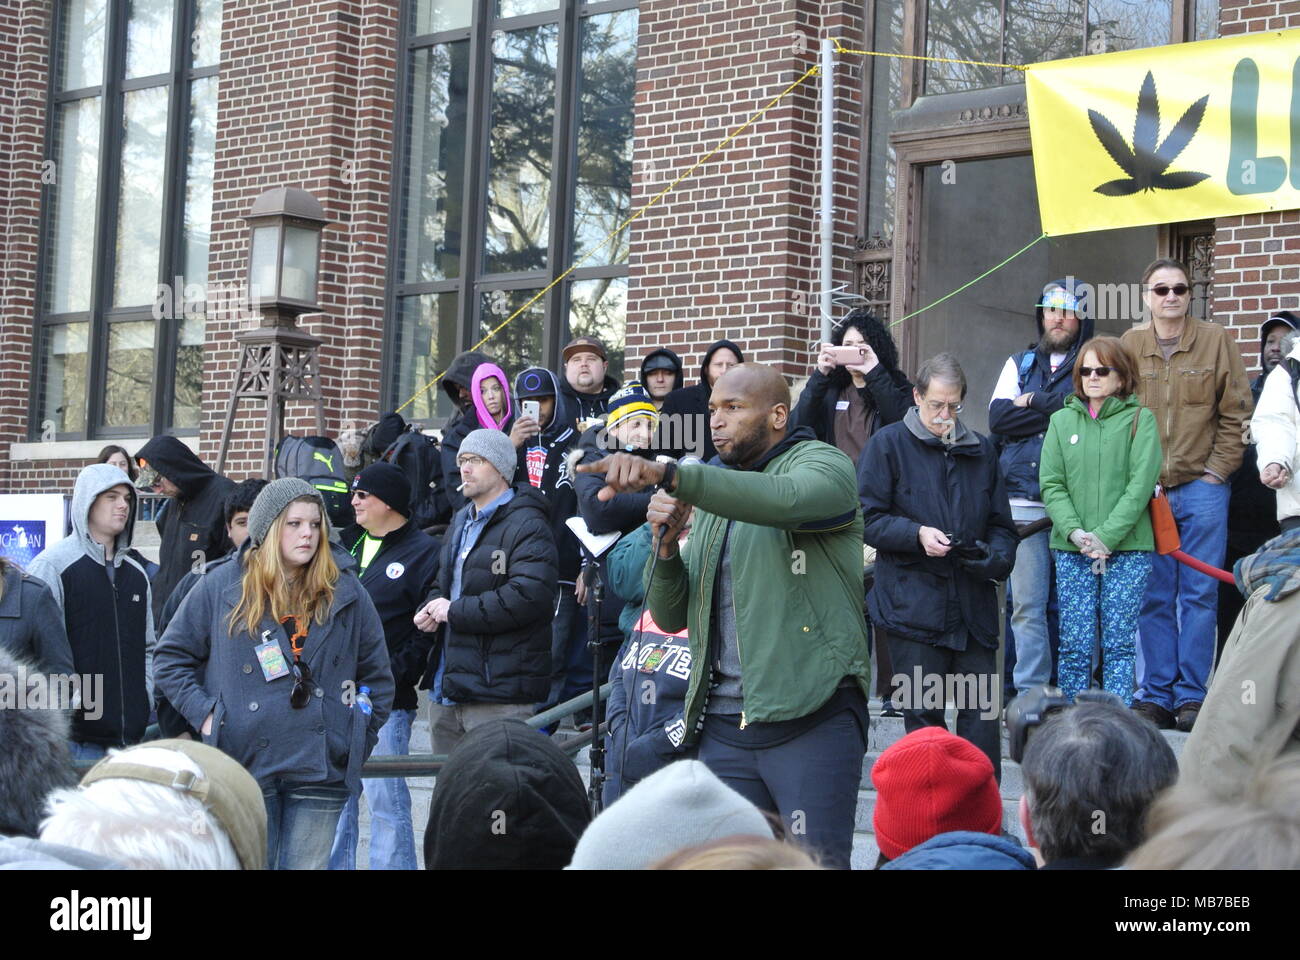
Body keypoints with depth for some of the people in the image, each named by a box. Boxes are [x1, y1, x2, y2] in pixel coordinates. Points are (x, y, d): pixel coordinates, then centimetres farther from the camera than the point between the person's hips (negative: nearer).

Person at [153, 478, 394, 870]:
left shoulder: (345, 593, 7)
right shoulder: (221, 587, 2)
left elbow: (376, 674, 15)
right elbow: (172, 656, 9)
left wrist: (358, 738, 7)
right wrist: (204, 715, -2)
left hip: (321, 768, 1)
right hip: (245, 761, -1)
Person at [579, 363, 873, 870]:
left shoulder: (822, 464, 0)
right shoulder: (713, 495, 22)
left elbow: (785, 499, -27)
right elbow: (671, 617, 19)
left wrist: (669, 474, -38)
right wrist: (667, 544, -2)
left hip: (811, 719, -6)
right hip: (723, 728, 6)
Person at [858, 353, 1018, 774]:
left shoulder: (982, 450, 15)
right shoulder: (888, 444, 3)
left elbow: (1001, 524, 18)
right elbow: (869, 519, -2)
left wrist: (994, 556, -4)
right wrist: (918, 534, -17)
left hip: (973, 606, 3)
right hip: (912, 603, -3)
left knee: (982, 710, 0)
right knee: (922, 714, 1)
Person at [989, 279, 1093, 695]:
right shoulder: (1020, 363, 20)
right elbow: (998, 417, 4)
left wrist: (1035, 403, -4)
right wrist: (1060, 410, -3)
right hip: (1024, 502, 2)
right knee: (1028, 605, -3)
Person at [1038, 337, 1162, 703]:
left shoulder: (1140, 420, 2)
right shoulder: (1062, 420, 11)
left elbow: (1141, 483, -6)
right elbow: (1051, 484, 5)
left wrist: (1106, 536, -14)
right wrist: (1074, 531, -11)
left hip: (1127, 548, -2)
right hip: (1071, 550, 2)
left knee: (1118, 643, -2)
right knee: (1075, 644, 0)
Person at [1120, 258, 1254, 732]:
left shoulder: (1216, 341, 2)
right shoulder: (1129, 345, 6)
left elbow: (1235, 412, 3)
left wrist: (1217, 470, -4)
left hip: (1201, 487, -1)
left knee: (1198, 594, 0)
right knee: (1152, 598, 4)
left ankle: (1192, 696, 6)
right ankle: (1155, 695, 10)